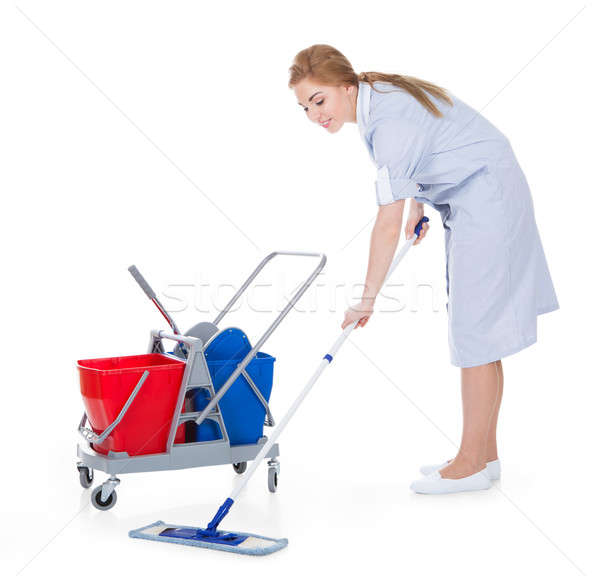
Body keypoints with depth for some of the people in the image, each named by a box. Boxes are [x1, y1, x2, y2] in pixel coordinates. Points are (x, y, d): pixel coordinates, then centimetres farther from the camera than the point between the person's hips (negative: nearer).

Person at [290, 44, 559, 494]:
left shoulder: (390, 123, -27)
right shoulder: (379, 95, 2)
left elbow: (389, 225, -27)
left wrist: (367, 301, -22)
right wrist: (418, 204, 15)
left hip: (487, 200, -10)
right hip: (469, 202, 10)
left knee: (477, 330, -6)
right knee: (477, 330, 11)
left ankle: (471, 464, 2)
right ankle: (485, 454, 19)